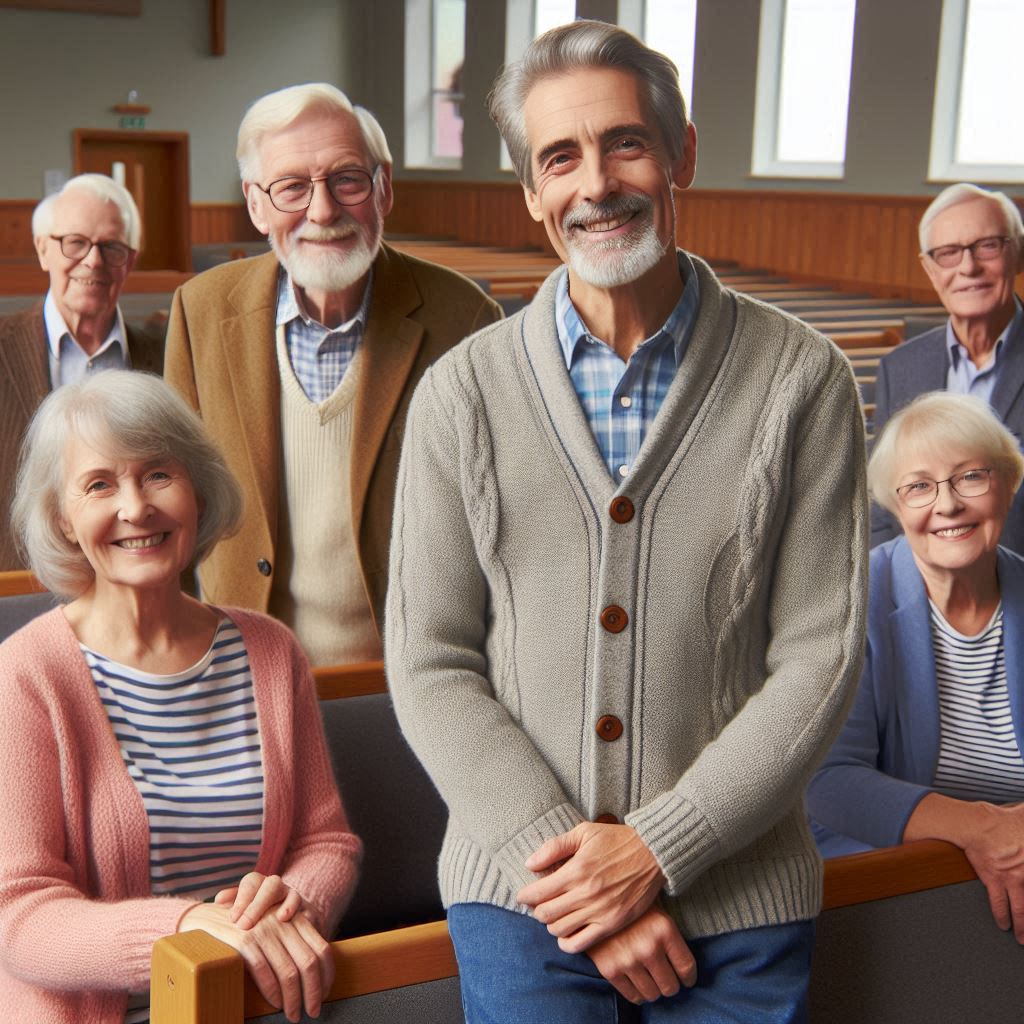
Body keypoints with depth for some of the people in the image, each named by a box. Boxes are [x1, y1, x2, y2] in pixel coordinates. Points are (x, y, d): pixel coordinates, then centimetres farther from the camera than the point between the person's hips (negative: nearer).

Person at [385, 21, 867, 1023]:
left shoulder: (800, 380, -4)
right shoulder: (462, 393, -1)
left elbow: (818, 658, -5)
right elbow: (430, 664, -2)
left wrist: (659, 849, -12)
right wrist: (571, 855, -11)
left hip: (737, 897, 0)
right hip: (521, 887, 0)